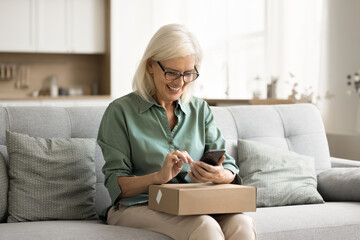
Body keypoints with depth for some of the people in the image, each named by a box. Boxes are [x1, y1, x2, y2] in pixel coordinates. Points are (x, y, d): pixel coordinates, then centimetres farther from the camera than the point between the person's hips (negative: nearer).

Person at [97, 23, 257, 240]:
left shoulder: (200, 110, 14)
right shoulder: (121, 111, 0)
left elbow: (230, 169, 8)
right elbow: (116, 185, -5)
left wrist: (220, 175, -17)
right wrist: (158, 177, -24)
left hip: (195, 206, 4)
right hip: (138, 206, -4)